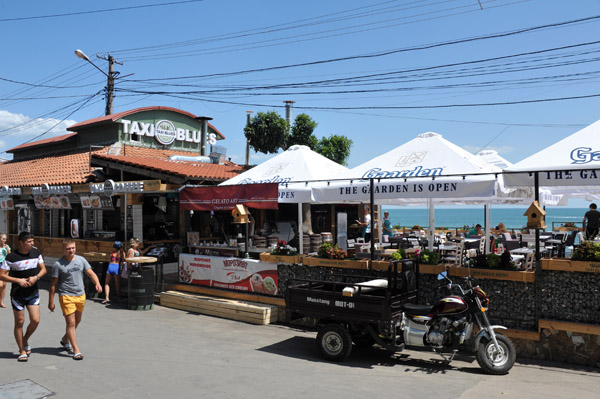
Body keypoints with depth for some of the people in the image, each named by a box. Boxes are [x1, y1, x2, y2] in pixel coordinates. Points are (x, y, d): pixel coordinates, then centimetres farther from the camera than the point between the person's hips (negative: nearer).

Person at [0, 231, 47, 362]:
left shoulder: (36, 252, 2)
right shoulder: (12, 257, -12)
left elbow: (43, 269, 9)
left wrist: (36, 277, -10)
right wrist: (18, 280, -20)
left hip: (33, 293, 4)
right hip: (17, 294, -4)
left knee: (35, 320, -2)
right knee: (20, 322, 4)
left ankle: (25, 342, 25)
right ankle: (22, 351, 17)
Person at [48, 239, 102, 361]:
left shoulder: (81, 260, 4)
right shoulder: (58, 265, -7)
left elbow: (91, 273, 3)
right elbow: (53, 284, -3)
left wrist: (97, 283, -16)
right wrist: (51, 301, -2)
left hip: (81, 295, 5)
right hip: (66, 297, -5)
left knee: (77, 321, 19)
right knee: (71, 323, -7)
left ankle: (65, 340, 44)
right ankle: (76, 350, -2)